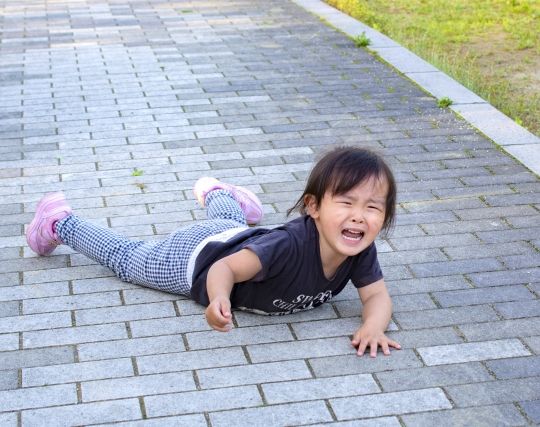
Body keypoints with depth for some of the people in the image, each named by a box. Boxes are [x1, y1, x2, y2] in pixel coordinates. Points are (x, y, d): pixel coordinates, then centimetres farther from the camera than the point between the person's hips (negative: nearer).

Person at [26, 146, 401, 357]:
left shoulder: (360, 252, -28)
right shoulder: (288, 247, -45)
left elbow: (378, 296, -20)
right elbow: (224, 267, -37)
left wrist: (374, 325, -43)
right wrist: (219, 299, -59)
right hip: (197, 257, -5)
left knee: (231, 222, 43)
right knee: (125, 257, 21)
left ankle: (216, 194, 74)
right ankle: (60, 222, 42)